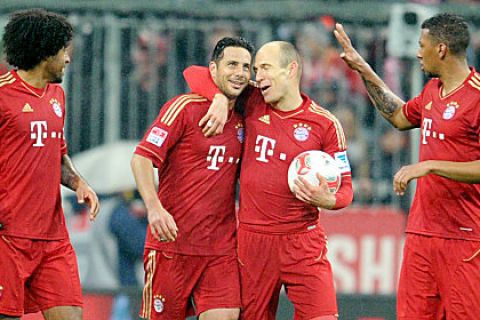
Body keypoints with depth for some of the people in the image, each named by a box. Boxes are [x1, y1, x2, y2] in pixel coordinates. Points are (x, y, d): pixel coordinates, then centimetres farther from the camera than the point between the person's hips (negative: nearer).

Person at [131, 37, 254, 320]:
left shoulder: (243, 121, 12)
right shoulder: (186, 107, -5)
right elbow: (142, 158, -12)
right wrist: (154, 207, -26)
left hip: (222, 248, 4)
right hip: (172, 241, -4)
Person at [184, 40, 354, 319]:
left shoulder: (325, 124, -1)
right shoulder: (252, 104, 6)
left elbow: (345, 187, 2)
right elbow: (195, 74, 11)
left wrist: (327, 200, -20)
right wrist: (219, 98, -8)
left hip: (303, 243, -2)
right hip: (252, 240, 2)